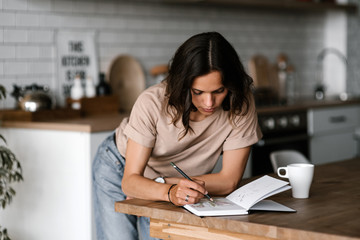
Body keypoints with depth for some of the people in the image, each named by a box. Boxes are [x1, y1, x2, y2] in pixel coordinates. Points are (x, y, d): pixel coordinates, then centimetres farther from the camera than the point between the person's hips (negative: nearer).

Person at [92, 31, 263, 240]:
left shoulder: (241, 104, -28)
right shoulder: (153, 103, -32)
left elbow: (229, 180, -24)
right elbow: (131, 180, -32)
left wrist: (161, 183, -24)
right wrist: (170, 192, -53)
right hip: (121, 171, -2)